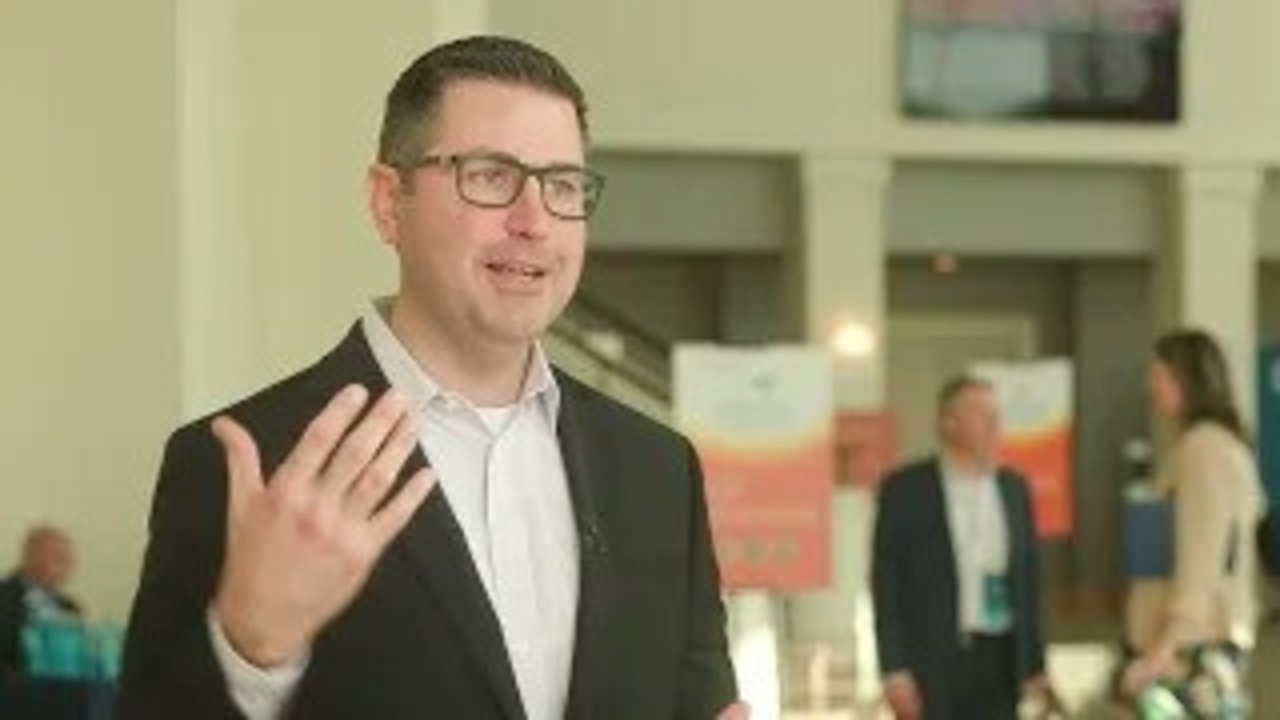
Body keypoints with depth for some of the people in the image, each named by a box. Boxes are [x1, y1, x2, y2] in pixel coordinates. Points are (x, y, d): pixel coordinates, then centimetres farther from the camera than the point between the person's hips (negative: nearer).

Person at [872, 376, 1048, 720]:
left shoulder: (1014, 488, 10)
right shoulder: (905, 489, -4)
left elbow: (1029, 580, 13)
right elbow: (886, 584, -6)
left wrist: (1034, 666, 10)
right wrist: (894, 670, -12)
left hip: (999, 662, 4)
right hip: (932, 665, -4)